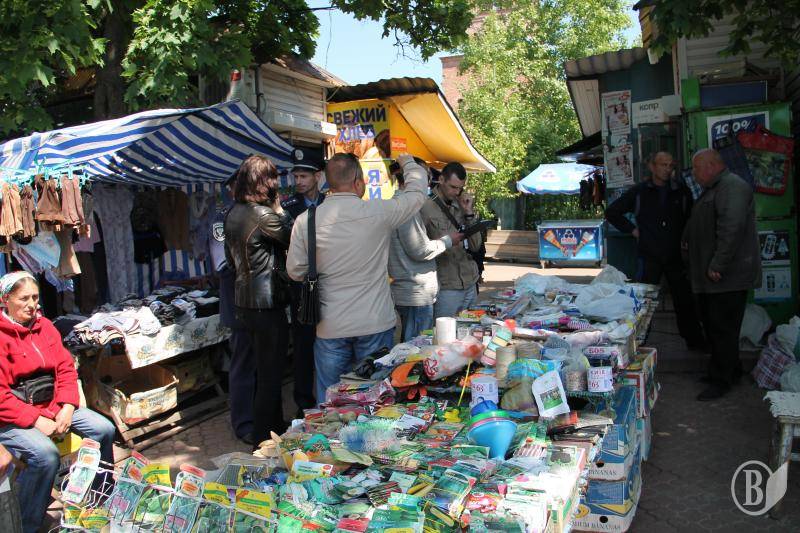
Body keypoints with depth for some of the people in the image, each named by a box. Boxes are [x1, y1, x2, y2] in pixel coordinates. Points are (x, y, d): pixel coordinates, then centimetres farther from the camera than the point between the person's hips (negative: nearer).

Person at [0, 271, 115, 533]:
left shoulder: (44, 326, 7)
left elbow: (66, 369, 6)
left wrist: (67, 408, -8)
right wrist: (36, 420, -22)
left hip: (51, 406, 7)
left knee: (105, 430, -5)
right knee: (46, 454, -31)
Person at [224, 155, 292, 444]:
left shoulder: (232, 214, 9)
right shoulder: (262, 214, -19)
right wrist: (278, 208, 3)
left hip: (245, 299, 9)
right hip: (266, 303, -9)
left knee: (264, 369, 21)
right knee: (271, 374, 2)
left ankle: (274, 427, 35)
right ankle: (264, 439, 11)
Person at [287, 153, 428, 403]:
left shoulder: (305, 221, -7)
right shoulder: (377, 212, -12)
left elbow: (296, 271, 2)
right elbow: (417, 193, 5)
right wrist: (408, 162, 23)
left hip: (330, 327, 2)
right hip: (375, 324, -1)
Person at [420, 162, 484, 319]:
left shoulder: (460, 206, 9)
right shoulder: (426, 207, -9)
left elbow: (475, 246, 6)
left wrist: (468, 213, -2)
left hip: (470, 285, 6)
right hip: (446, 288, -6)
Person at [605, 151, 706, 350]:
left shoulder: (682, 191, 5)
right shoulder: (638, 192, 0)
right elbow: (611, 212, 8)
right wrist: (631, 229, 1)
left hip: (676, 255, 2)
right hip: (649, 256, -2)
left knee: (685, 299, 11)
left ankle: (694, 340, 25)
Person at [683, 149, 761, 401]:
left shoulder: (732, 186, -14)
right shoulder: (712, 190, 21)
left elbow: (732, 228, -26)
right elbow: (699, 227, 31)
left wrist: (718, 266, -27)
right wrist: (687, 243, 19)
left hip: (727, 276, -10)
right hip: (709, 276, 10)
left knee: (722, 328, -4)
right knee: (712, 324, 16)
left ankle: (721, 380, 5)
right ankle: (732, 370, 29)